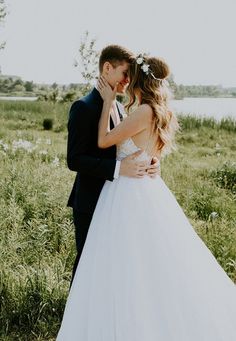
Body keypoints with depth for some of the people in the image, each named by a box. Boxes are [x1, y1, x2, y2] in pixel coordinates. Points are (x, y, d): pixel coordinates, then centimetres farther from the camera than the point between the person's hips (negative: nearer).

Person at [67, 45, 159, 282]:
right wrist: (117, 168, -30)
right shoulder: (84, 107, -15)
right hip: (91, 203, -8)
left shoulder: (119, 107, 11)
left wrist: (148, 164, -6)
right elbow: (74, 160, -21)